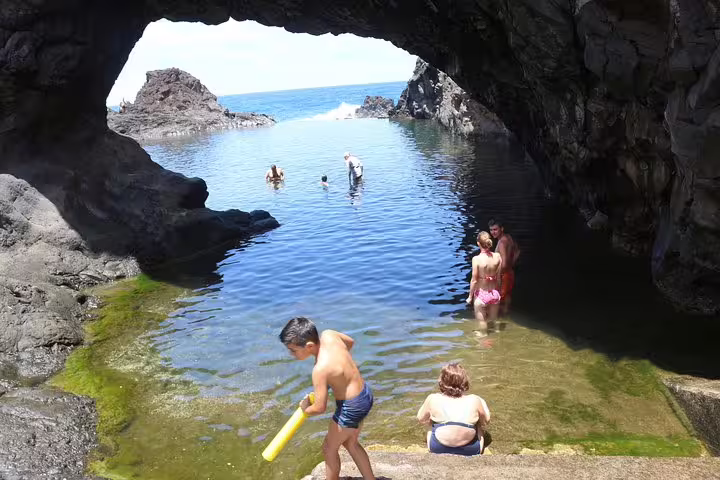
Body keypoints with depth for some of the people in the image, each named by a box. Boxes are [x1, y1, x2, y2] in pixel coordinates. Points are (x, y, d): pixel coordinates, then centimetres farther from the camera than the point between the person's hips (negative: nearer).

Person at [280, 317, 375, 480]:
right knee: (350, 443, 26)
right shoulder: (328, 334, -11)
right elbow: (350, 342, 12)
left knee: (329, 448, 14)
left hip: (352, 406, -9)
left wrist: (305, 408, -2)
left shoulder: (320, 369, -32)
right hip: (364, 395, 9)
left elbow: (320, 408, -23)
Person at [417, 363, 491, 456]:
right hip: (471, 451, 0)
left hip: (438, 449, 0)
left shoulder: (433, 400, -19)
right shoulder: (474, 401, -19)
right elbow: (486, 421, 0)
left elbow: (421, 419, 0)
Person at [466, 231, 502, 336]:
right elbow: (499, 277, -2)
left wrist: (470, 296, -3)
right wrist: (498, 292, 14)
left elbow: (474, 280, -16)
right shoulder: (497, 256, -11)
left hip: (481, 294, -4)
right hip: (494, 293, 4)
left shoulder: (476, 259, -22)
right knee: (494, 320, 24)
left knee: (482, 321, 16)